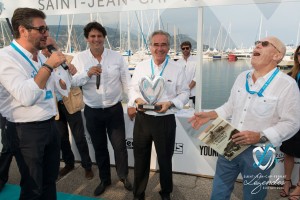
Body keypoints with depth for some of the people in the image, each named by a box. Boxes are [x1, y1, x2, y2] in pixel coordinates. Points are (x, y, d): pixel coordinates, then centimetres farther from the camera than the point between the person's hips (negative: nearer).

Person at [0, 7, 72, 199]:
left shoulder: (41, 56, 8)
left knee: (50, 179, 21)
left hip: (50, 126, 7)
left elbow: (64, 88, 11)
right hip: (26, 131, -7)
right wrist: (49, 65, -26)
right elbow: (26, 97, -30)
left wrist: (61, 63, 0)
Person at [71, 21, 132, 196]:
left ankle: (123, 176, 34)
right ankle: (105, 179, 38)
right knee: (99, 148, 16)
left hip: (114, 109, -1)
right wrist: (87, 73, -22)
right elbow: (71, 81, -7)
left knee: (120, 146, 6)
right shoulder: (79, 58, -1)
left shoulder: (117, 57, -1)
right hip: (92, 111, 1)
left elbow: (127, 82, 0)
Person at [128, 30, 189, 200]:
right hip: (142, 119, 2)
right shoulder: (141, 67, 4)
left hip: (165, 120, -2)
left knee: (165, 159, 15)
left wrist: (170, 103, -18)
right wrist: (137, 100, -11)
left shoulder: (177, 69, -4)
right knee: (141, 159, 15)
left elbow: (184, 93, -1)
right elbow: (133, 88, 10)